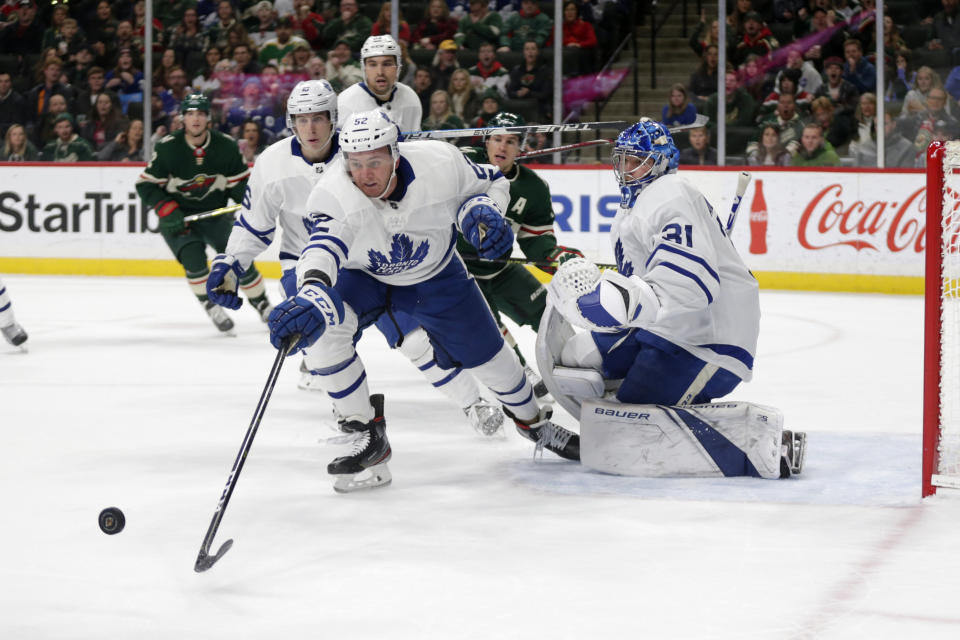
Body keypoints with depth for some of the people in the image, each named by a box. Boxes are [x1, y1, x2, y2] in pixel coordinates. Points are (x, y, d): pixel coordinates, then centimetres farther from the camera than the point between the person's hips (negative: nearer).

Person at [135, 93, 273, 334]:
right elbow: (146, 185, -11)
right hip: (177, 217, -2)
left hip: (215, 213, 2)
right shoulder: (167, 148, -16)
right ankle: (211, 307, -5)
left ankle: (263, 307, 14)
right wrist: (169, 213, -19)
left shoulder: (226, 146, -10)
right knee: (193, 257, -25)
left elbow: (241, 182, 0)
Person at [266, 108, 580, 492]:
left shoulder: (440, 164, -30)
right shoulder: (335, 195, -36)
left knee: (486, 354, 6)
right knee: (325, 326, -28)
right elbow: (324, 247, -56)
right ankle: (369, 437, -13)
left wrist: (481, 212, -29)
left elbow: (490, 182, -8)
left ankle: (533, 420, 41)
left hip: (435, 276, 1)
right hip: (362, 276, -1)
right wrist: (310, 297, -75)